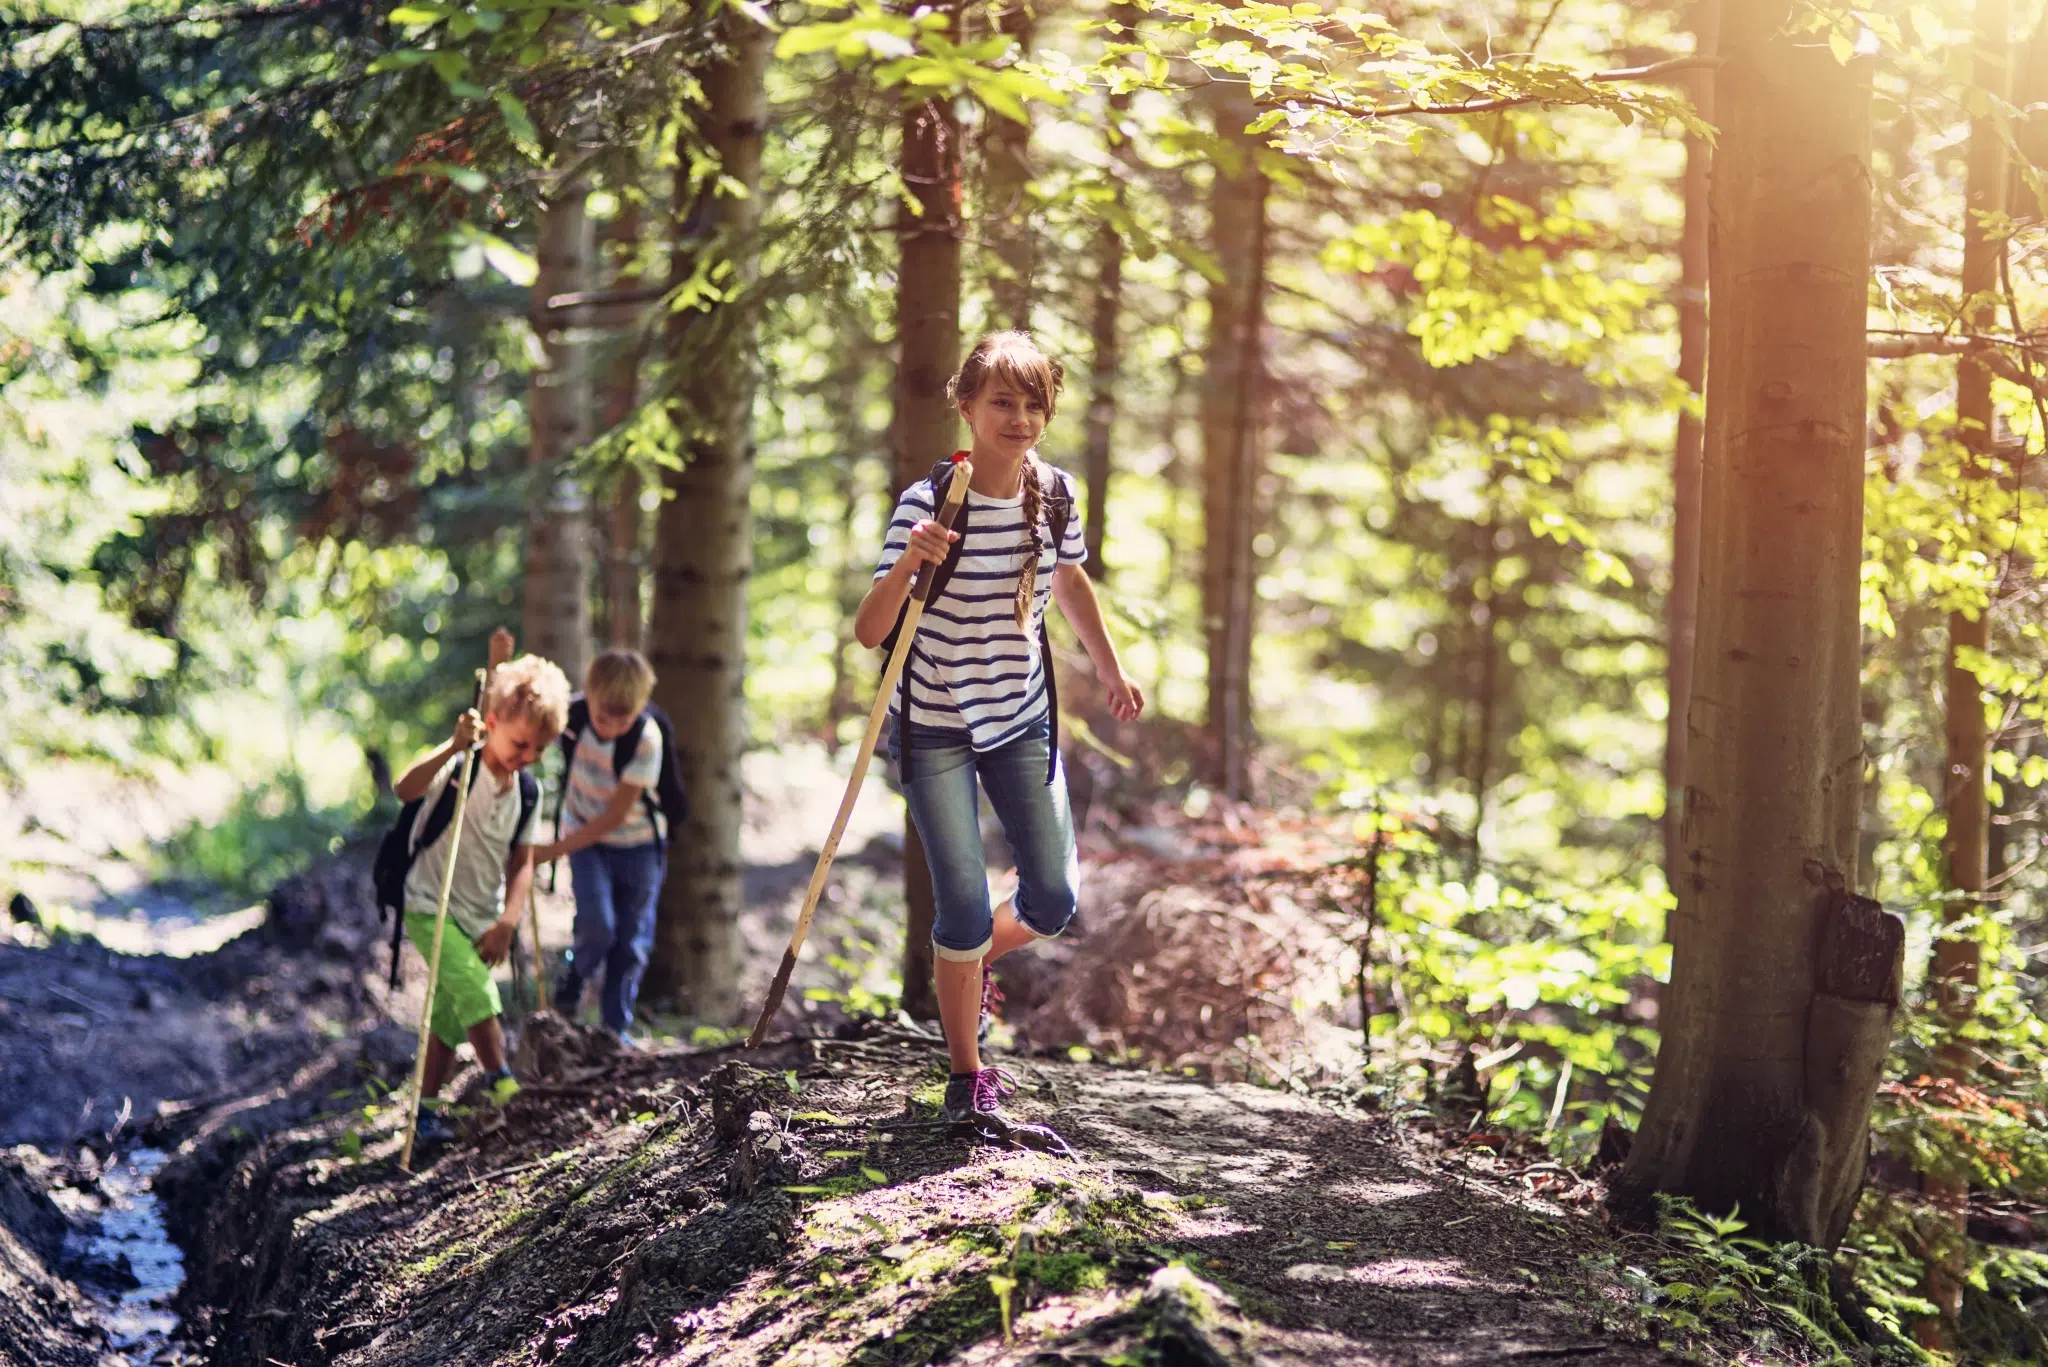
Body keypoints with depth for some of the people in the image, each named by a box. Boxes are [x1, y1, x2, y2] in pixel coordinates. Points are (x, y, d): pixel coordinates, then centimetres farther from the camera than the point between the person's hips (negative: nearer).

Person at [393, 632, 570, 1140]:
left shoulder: (526, 792, 2)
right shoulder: (458, 768, -16)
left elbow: (521, 863, 7)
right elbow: (404, 791, -36)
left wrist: (507, 921, -7)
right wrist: (453, 747, -48)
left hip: (481, 919, 6)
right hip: (431, 907, -6)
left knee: (451, 1019, 10)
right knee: (478, 994, -23)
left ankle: (425, 1113, 20)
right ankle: (503, 1088, -13)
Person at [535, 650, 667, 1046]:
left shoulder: (647, 739, -25)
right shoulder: (572, 713, -17)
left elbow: (615, 816, -23)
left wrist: (554, 850, -24)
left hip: (636, 846, -1)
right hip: (584, 837, 1)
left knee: (632, 943, 2)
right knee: (598, 924, -20)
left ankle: (616, 1027, 20)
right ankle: (573, 975, 13)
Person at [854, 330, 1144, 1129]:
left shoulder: (1056, 495, -5)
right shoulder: (928, 504, -20)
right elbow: (868, 632, -24)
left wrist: (1110, 671, 17)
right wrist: (909, 563, -41)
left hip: (1021, 720, 5)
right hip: (934, 728, -4)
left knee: (1053, 898, 1)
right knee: (965, 908, -9)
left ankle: (967, 965, 35)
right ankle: (966, 1077, 11)